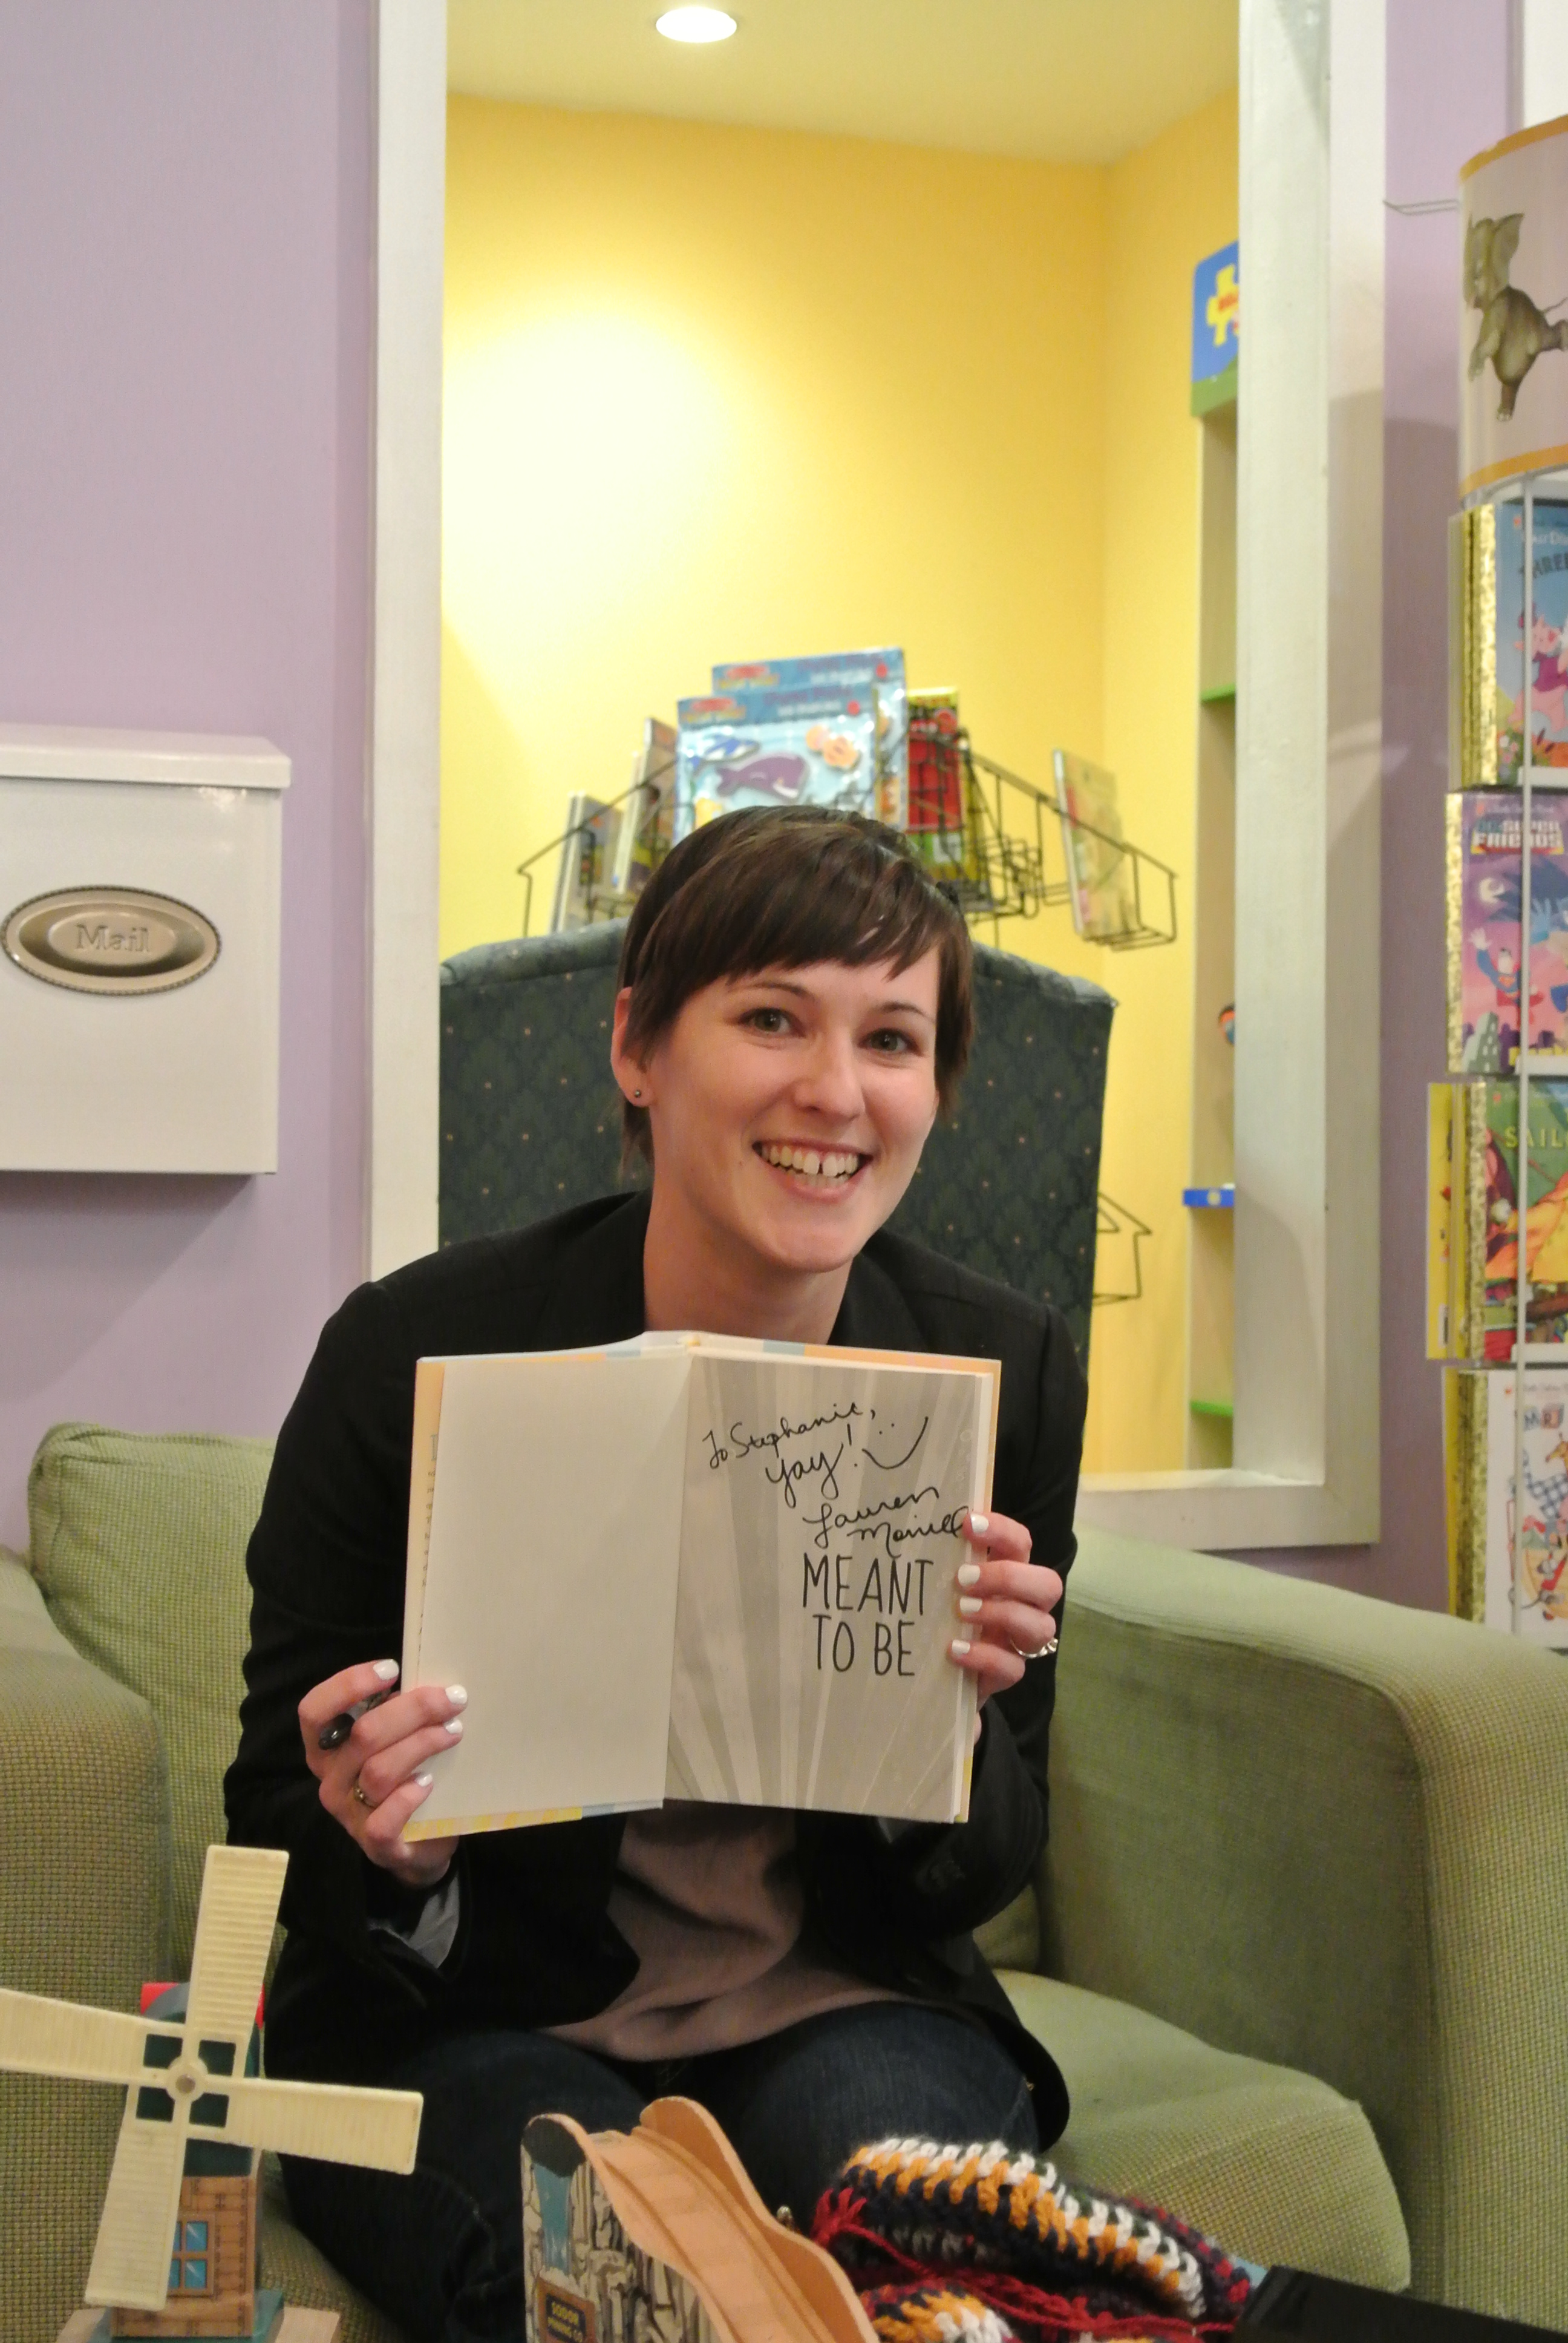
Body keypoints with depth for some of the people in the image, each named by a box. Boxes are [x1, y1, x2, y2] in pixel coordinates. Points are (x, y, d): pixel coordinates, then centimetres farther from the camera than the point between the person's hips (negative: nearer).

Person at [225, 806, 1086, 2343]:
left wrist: (956, 1713, -22)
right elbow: (277, 1823, -4)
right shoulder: (413, 1356, -15)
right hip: (467, 2026, -2)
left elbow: (988, 1875, 1)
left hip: (839, 2010, 3)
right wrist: (390, 1855, -28)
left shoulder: (1004, 1373, -7)